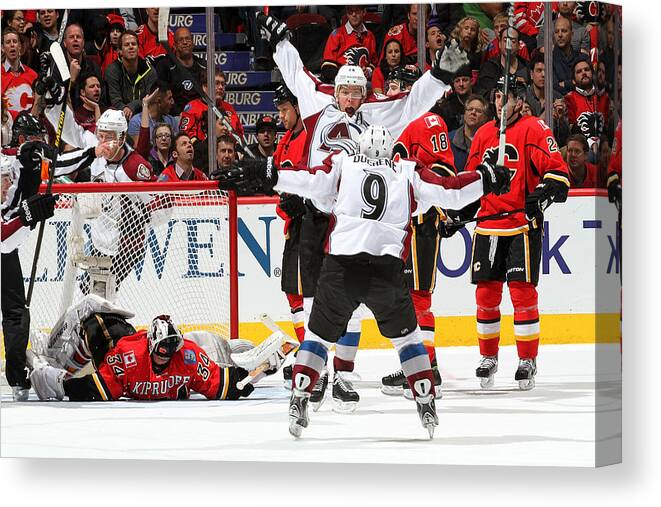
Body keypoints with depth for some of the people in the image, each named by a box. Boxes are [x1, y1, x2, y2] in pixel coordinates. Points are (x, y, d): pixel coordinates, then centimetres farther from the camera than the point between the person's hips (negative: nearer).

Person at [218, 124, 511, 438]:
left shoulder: (342, 164, 12)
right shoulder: (409, 172, 14)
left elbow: (312, 182, -3)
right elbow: (449, 193, 13)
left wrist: (264, 173, -2)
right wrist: (487, 180, 27)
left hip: (341, 267, 0)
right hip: (387, 269, 0)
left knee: (319, 334, 15)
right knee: (406, 336, 20)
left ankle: (298, 401, 3)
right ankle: (426, 404, 16)